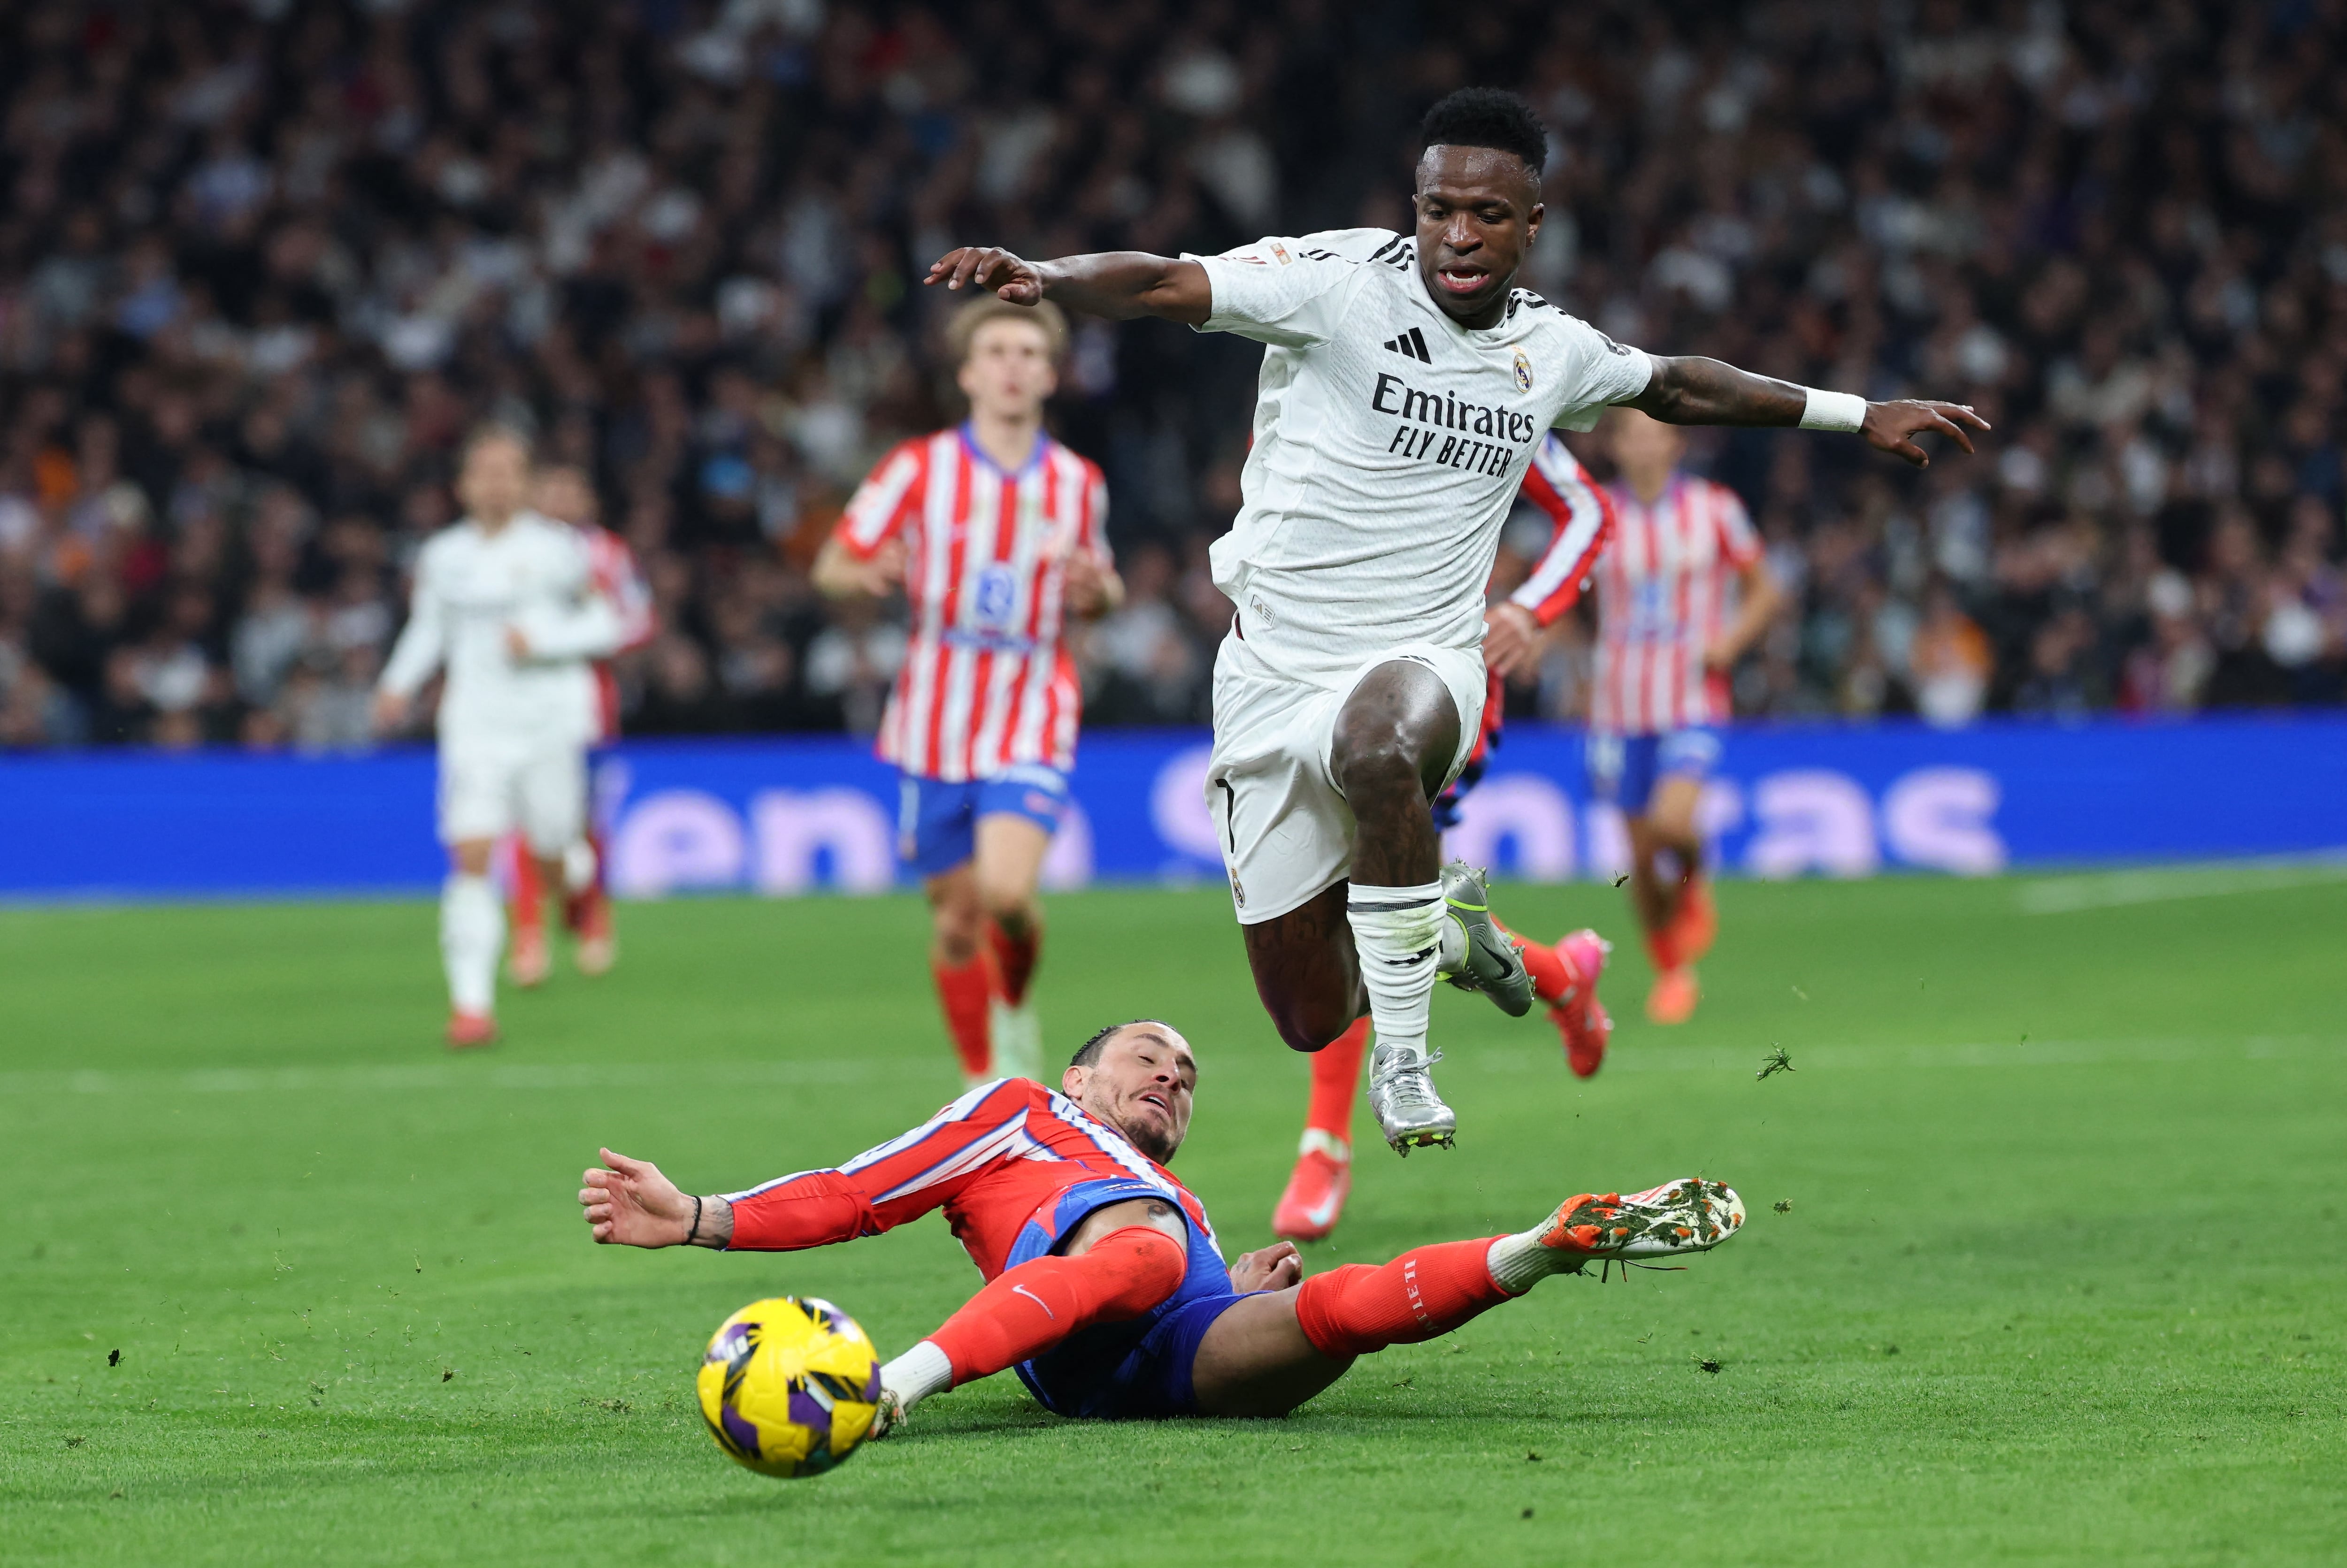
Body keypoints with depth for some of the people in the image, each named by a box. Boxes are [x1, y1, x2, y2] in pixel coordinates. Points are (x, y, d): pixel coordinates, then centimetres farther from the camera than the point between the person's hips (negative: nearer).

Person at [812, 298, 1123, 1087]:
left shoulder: (1079, 484, 5)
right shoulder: (919, 469, -2)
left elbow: (1096, 590, 18)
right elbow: (832, 564, 1)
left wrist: (1099, 591, -6)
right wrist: (868, 573, -22)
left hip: (1030, 726, 0)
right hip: (936, 719, 0)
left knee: (1007, 891, -21)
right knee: (956, 915, 4)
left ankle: (1016, 1009, 10)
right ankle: (981, 1076, 23)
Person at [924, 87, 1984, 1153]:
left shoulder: (1551, 352, 5)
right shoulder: (1338, 287, -10)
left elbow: (1677, 389, 26)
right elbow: (1163, 286, -23)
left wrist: (1857, 415, 29)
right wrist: (1039, 276, -43)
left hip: (1422, 663, 1)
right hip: (1276, 669, -1)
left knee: (1375, 748, -40)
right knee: (1309, 1022, 2)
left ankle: (1404, 1058, -22)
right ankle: (1445, 922, 38)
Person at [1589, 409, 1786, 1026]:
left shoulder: (1714, 508, -1)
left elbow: (1765, 590, 7)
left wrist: (1730, 641, -9)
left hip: (1692, 703, -2)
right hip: (1621, 703, 2)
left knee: (1673, 822, -25)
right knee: (1642, 854, 4)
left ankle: (1692, 893, 9)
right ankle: (1671, 971, 25)